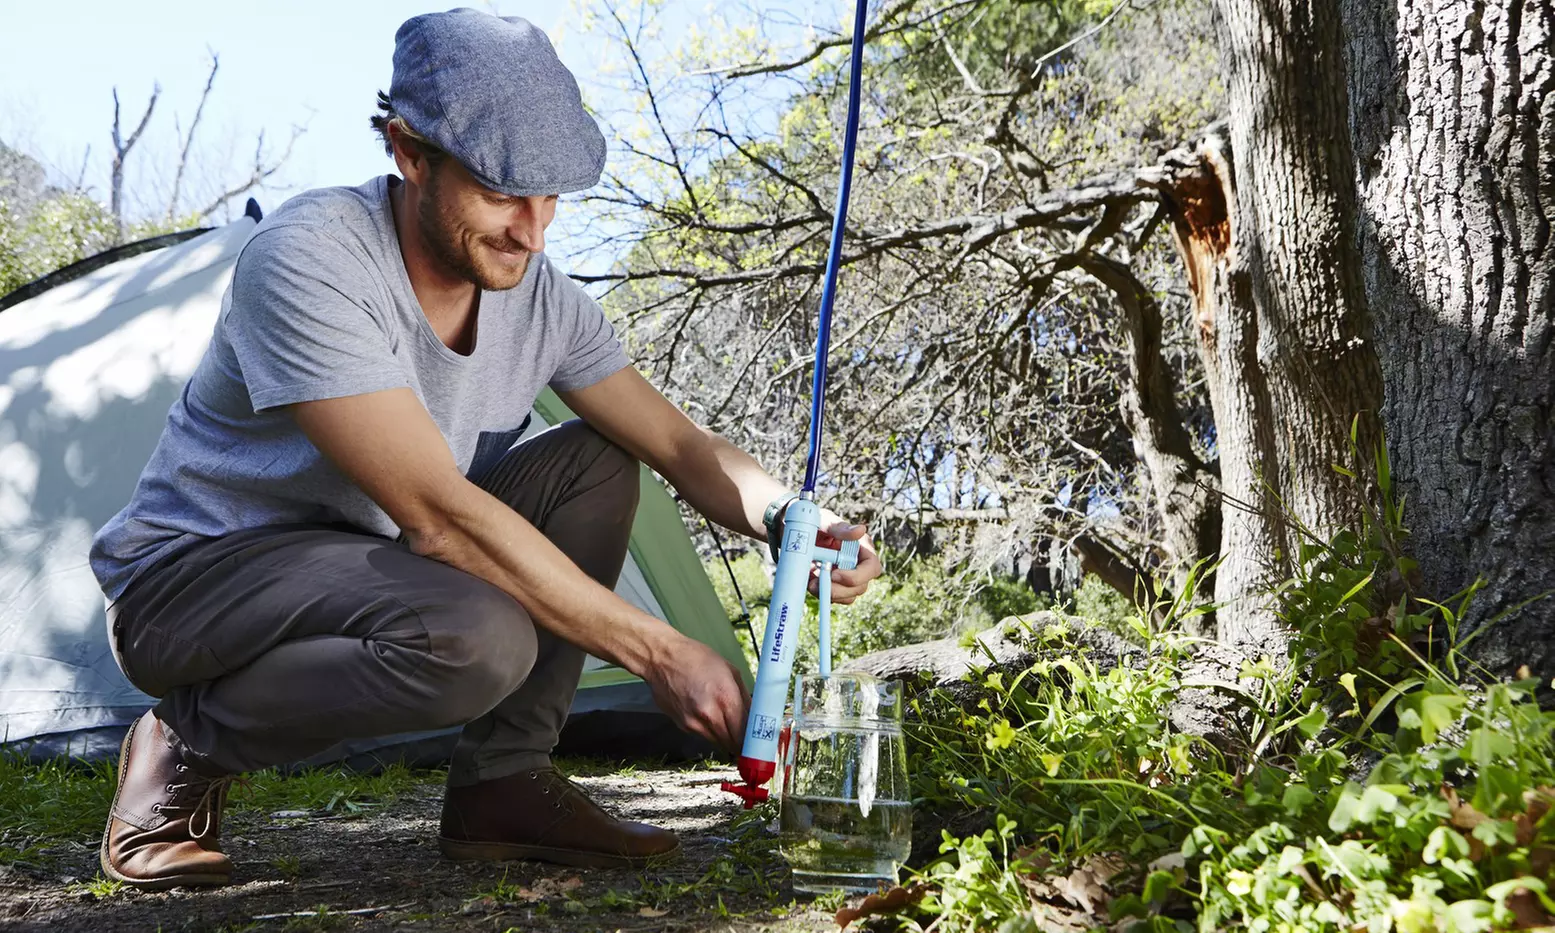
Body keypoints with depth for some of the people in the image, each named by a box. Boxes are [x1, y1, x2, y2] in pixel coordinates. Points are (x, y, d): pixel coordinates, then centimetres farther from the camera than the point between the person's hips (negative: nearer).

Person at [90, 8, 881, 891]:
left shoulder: (542, 295, -6)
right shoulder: (308, 259, -29)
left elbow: (682, 444, -1)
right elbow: (440, 514, -33)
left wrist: (791, 520, -24)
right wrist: (660, 653, -32)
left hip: (369, 561, 7)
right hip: (195, 573, -7)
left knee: (595, 465, -9)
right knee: (477, 639, -34)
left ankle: (502, 784, -5)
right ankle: (188, 745, -7)